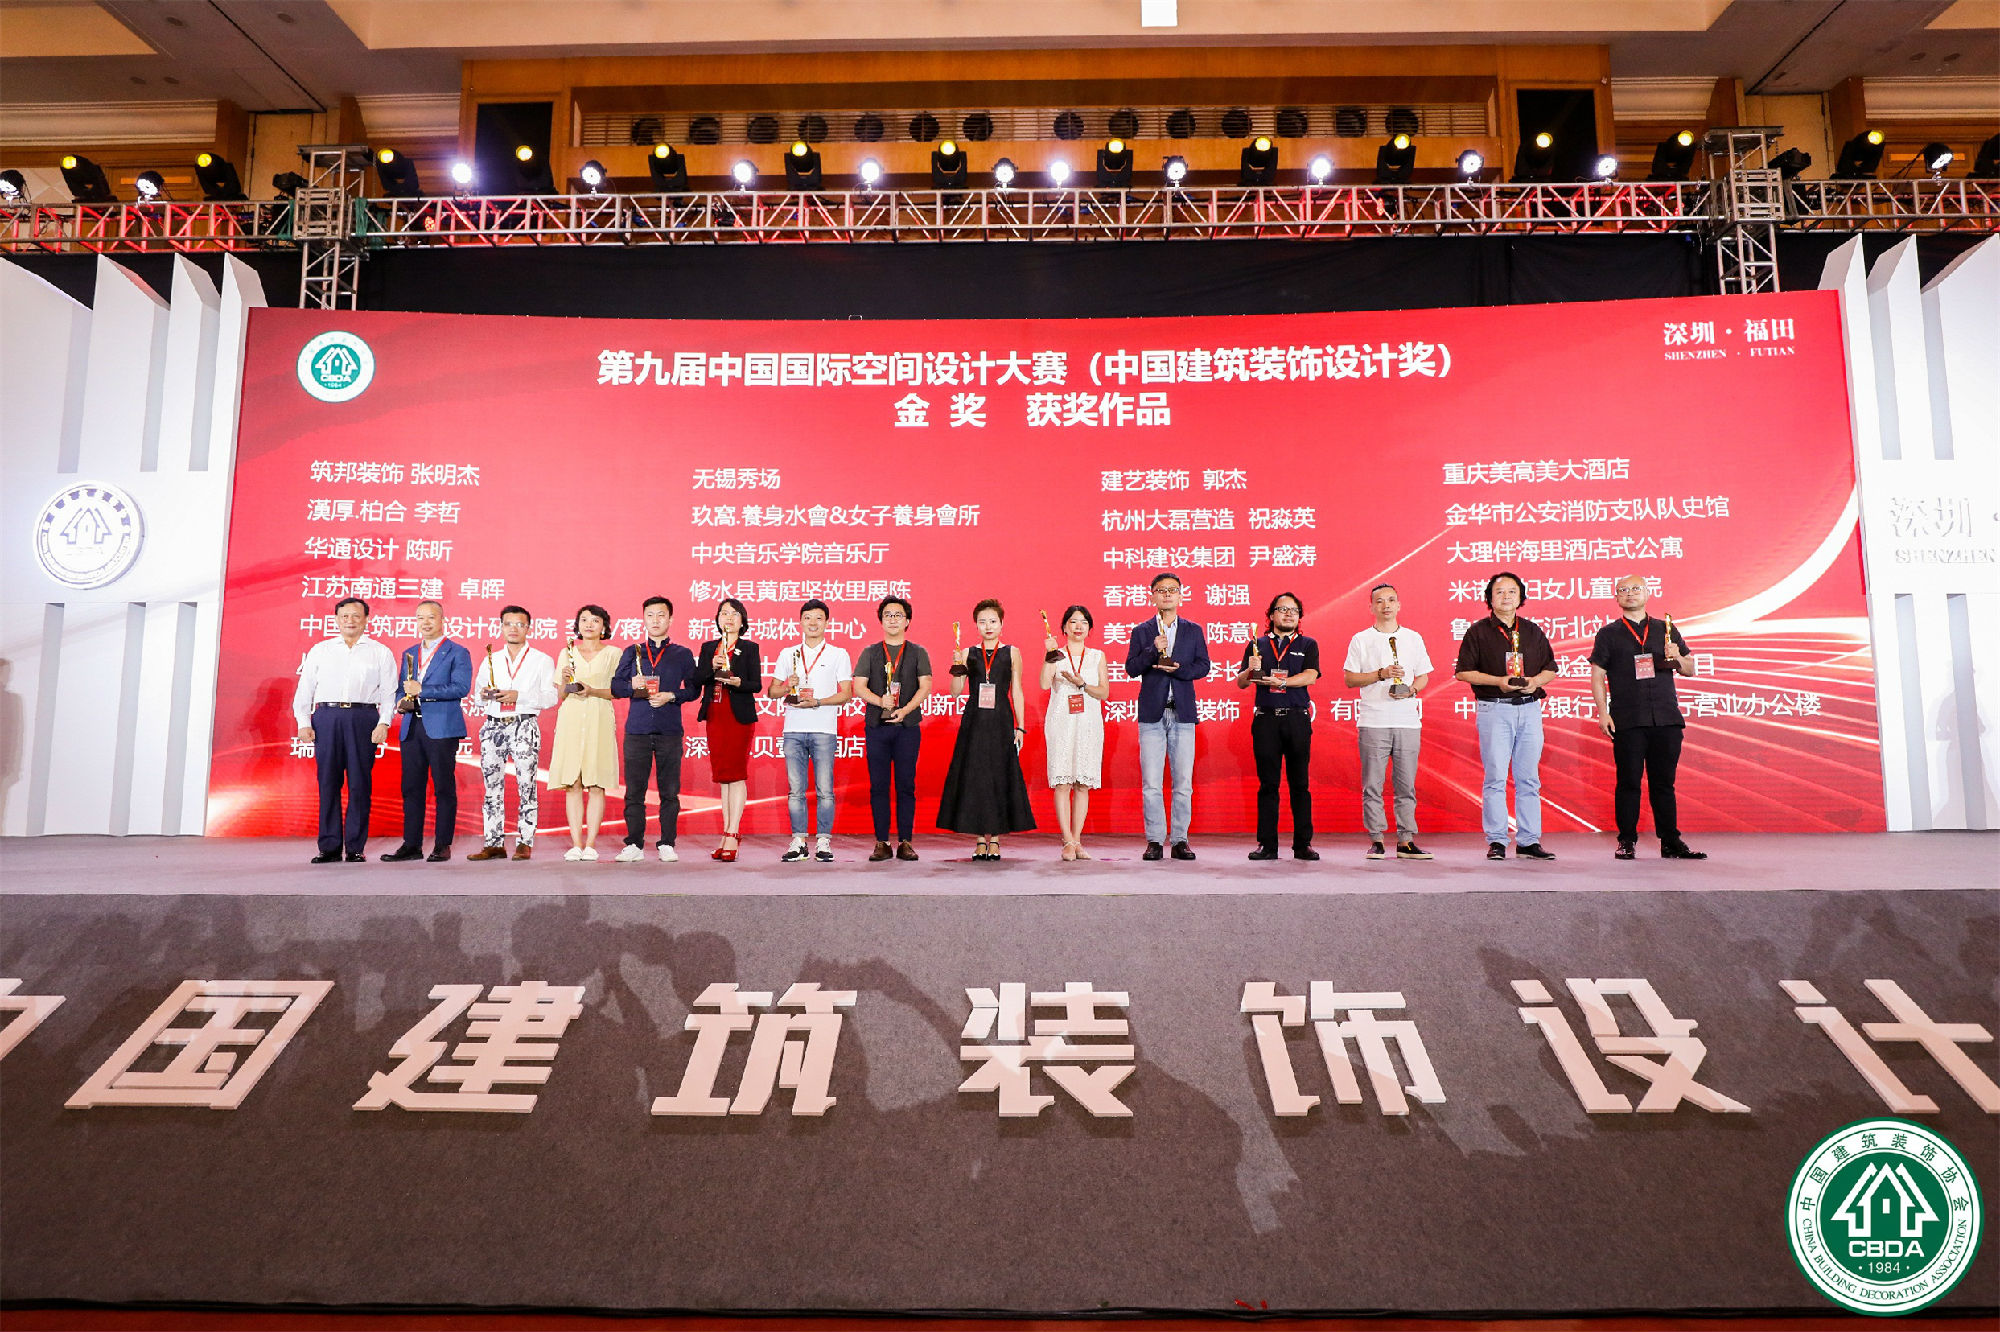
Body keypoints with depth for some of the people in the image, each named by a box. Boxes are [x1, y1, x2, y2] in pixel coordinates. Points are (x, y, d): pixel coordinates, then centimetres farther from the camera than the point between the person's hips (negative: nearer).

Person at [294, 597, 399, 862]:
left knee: (360, 783, -3)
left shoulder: (380, 652, 12)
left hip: (363, 717, -1)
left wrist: (383, 723, -6)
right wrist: (303, 722, 3)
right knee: (328, 782, 0)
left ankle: (355, 846, 3)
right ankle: (329, 847, 5)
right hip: (326, 717, 2)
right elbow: (304, 689, 14)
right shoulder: (320, 651, 17)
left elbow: (389, 691, 6)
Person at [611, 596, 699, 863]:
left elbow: (693, 689, 6)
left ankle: (667, 844, 8)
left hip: (669, 730, -1)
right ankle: (634, 845, 7)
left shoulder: (683, 655, 11)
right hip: (637, 729, 1)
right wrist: (632, 685, -9)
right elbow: (615, 687, 11)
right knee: (634, 790, 0)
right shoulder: (632, 652, 15)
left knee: (669, 791, 0)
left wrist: (671, 696, -10)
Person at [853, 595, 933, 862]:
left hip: (907, 726, -1)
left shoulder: (918, 653, 10)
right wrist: (881, 701, -15)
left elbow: (925, 687, 0)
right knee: (878, 785, 1)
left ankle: (906, 842, 4)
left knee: (906, 785, -1)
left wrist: (905, 710, -14)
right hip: (876, 726, 1)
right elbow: (858, 687, 3)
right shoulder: (870, 652, 12)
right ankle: (881, 843, 6)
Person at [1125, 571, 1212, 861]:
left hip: (1183, 714, 1)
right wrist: (1153, 650, -15)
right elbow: (1131, 668, 0)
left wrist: (1177, 669, -12)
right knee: (1150, 783, -2)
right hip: (1151, 714, -1)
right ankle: (1155, 840, 6)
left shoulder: (1193, 630, 11)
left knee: (1184, 782, 1)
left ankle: (1180, 840, 9)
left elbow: (1203, 666, 4)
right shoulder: (1141, 631, 8)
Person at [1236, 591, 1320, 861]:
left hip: (1297, 719, 0)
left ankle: (1303, 844, 7)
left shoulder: (1307, 645, 12)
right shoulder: (1257, 646, 14)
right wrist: (1250, 669, -13)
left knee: (1300, 784, 1)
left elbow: (1310, 676, -4)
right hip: (1266, 720, 0)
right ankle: (1267, 845, 4)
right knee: (1267, 784, 1)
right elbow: (1241, 683, 8)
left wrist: (1281, 682, -17)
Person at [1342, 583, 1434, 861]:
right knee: (1372, 784, -2)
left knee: (1406, 784, 3)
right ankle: (1376, 840, 5)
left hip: (1408, 720, 2)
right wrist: (1380, 674, -11)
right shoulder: (1360, 640, 6)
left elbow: (1424, 676, 16)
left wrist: (1411, 689, -5)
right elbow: (1349, 678, 2)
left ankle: (1406, 841, 8)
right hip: (1373, 721, -2)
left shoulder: (1413, 638, 14)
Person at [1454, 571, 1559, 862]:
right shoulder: (1478, 632, 3)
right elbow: (1463, 671, -1)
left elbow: (1551, 668, 17)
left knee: (1529, 778, 5)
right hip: (1494, 709, -4)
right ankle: (1496, 841, 2)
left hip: (1529, 708, 4)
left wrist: (1536, 681, -5)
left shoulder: (1533, 631, 14)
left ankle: (1529, 841, 11)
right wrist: (1498, 681, -13)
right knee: (1495, 777, -5)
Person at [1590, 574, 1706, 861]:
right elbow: (1597, 675, 5)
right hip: (1627, 721, -2)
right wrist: (1602, 712, -5)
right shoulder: (1609, 634, 8)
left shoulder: (1665, 630, 15)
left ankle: (1671, 842, 11)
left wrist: (1677, 658, -7)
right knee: (1629, 781, -2)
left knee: (1664, 782, 5)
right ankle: (1626, 842, 5)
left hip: (1666, 719, 2)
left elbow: (1690, 670, 16)